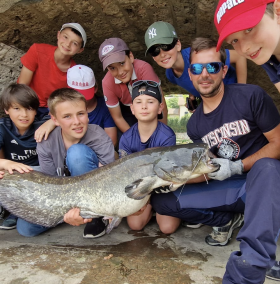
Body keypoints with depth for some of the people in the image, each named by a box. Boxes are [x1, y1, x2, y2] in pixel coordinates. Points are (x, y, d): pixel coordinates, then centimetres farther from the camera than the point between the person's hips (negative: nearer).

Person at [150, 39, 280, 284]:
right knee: (161, 201, -9)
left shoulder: (251, 96, -10)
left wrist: (236, 167, -20)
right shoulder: (195, 124, 3)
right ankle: (229, 219, 6)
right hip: (228, 188, 4)